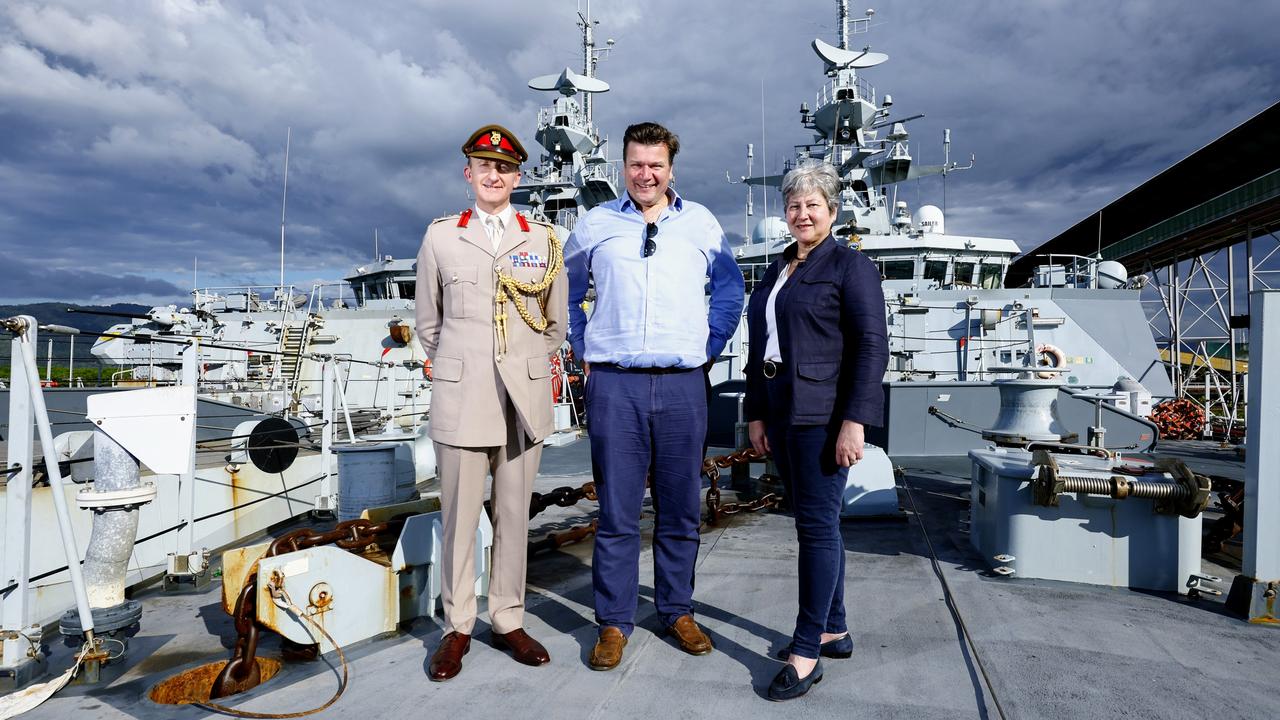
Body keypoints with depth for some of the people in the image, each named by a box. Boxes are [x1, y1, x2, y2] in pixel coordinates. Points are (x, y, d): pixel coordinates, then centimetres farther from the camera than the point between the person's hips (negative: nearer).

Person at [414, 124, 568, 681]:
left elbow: (556, 324, 14)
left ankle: (509, 621, 23)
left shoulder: (544, 239, 8)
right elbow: (428, 323, 13)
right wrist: (456, 369, 12)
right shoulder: (441, 237, 7)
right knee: (459, 516, 3)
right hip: (461, 396, -1)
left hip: (525, 397, 1)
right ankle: (457, 627, 19)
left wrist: (530, 368, 12)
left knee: (514, 515, 8)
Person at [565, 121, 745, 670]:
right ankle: (613, 623, 17)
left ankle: (678, 612, 27)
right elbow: (566, 292, 17)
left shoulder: (701, 224, 8)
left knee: (680, 510, 10)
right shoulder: (594, 224, 8)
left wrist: (710, 349, 8)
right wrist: (583, 353, 9)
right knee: (616, 511, 3)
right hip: (614, 384, -1)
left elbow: (729, 289, 17)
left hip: (683, 384, 1)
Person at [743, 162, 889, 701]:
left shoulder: (850, 266, -3)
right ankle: (834, 631, 26)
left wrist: (854, 422, -17)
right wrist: (756, 414, 13)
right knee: (815, 524, 13)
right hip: (781, 415, 7)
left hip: (823, 416, -7)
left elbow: (872, 347, -11)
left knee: (817, 525, -4)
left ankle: (808, 651, 6)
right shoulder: (775, 271, 17)